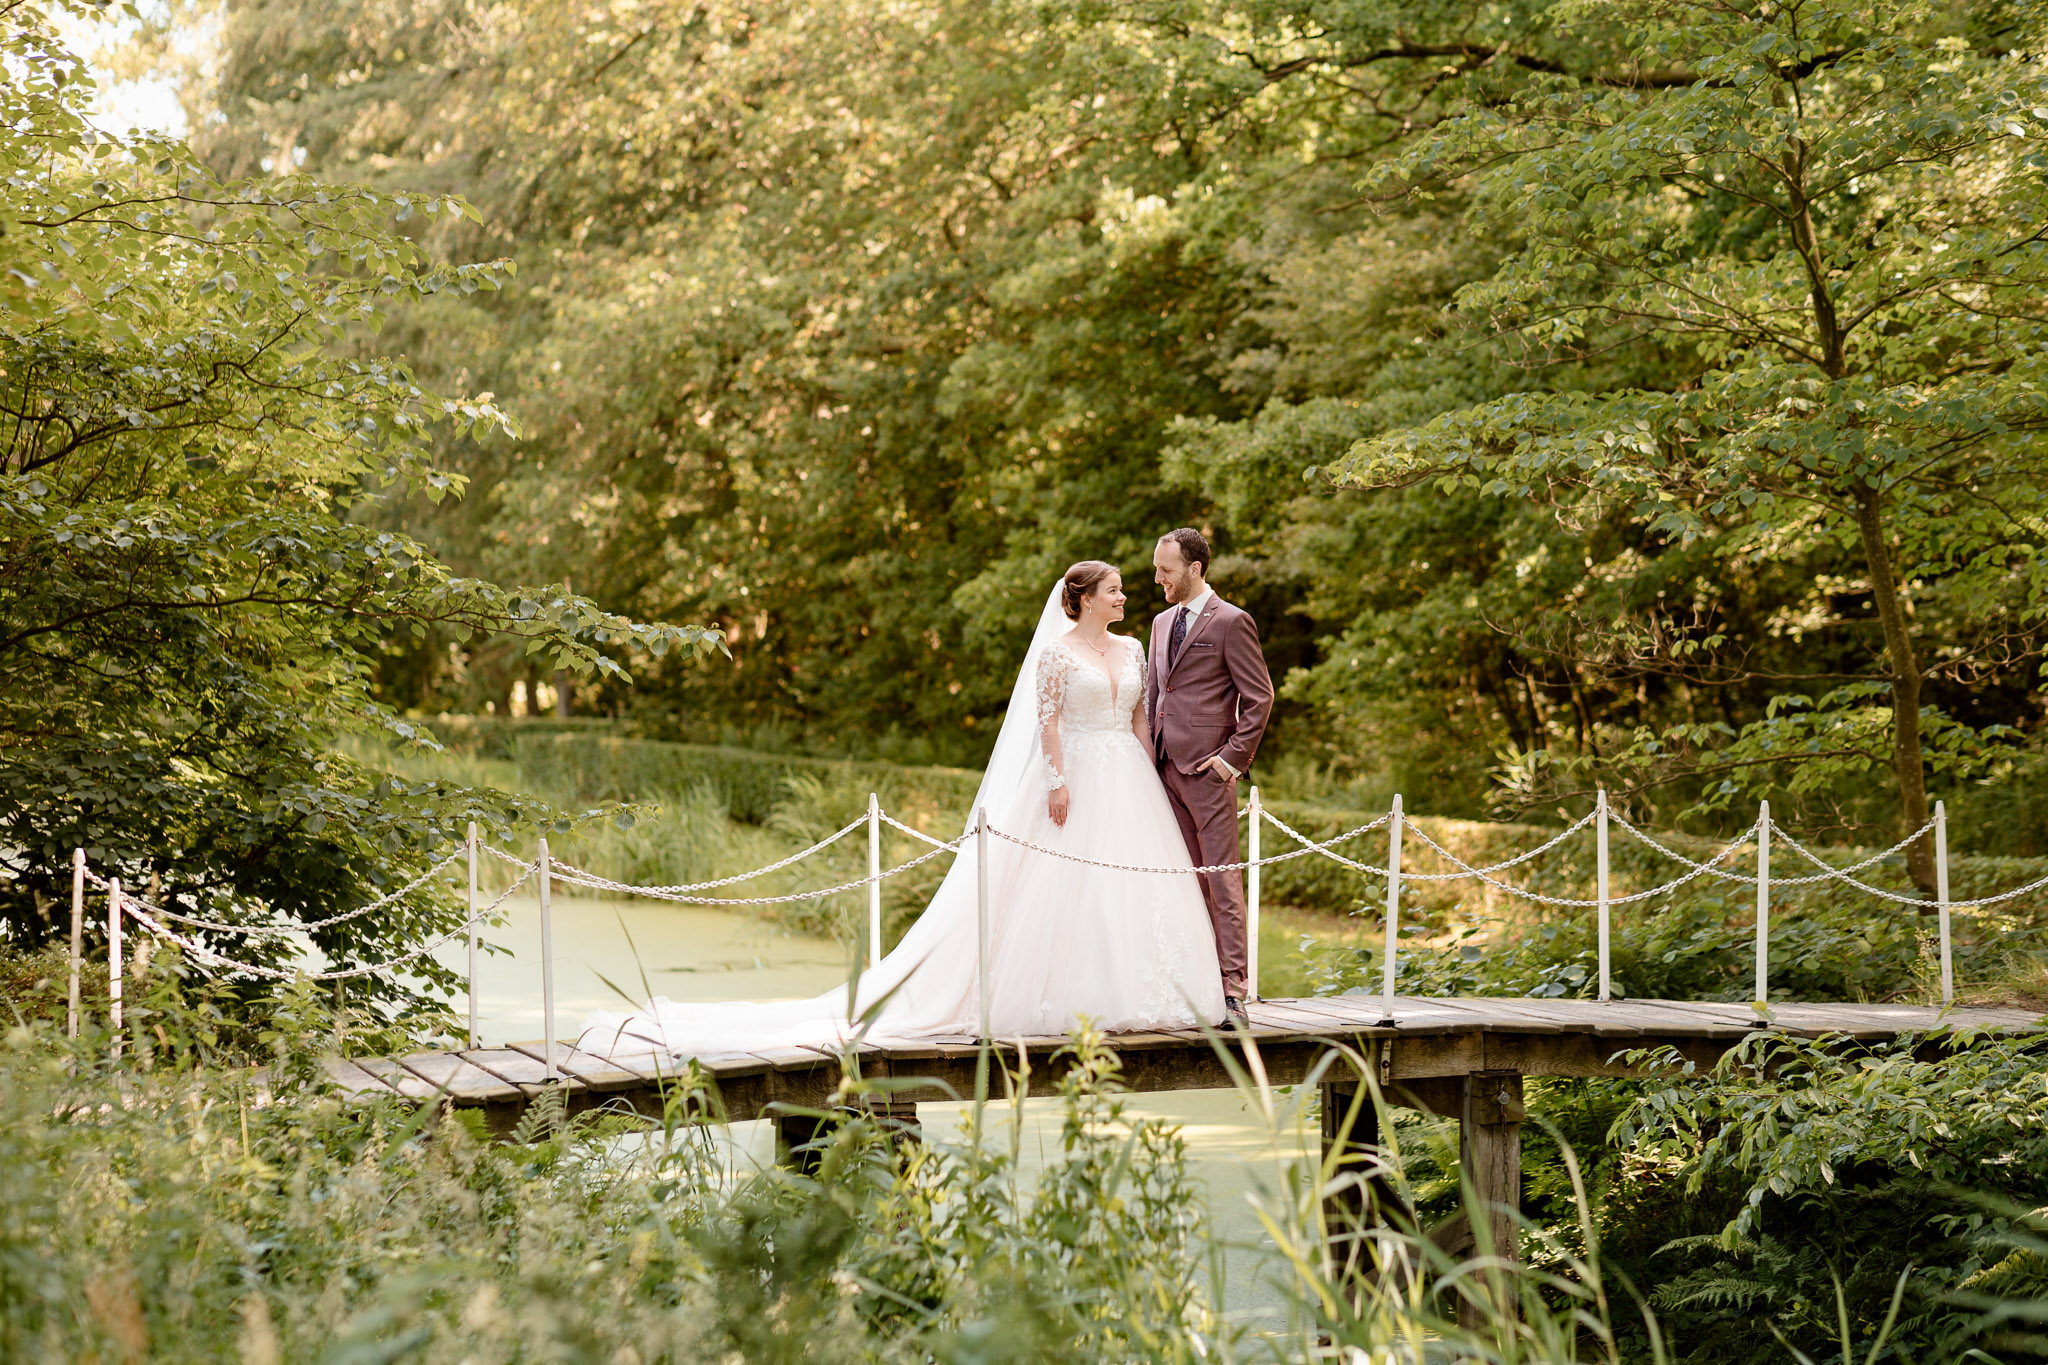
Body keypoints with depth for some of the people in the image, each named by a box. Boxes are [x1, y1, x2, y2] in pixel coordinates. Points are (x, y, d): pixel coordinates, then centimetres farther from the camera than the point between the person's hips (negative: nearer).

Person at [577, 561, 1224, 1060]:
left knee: (1138, 882, 2)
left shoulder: (1132, 649, 14)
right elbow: (1048, 721, -9)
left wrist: (1152, 782, 7)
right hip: (1075, 775, -6)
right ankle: (1070, 996, 0)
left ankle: (1126, 996, 9)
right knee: (1066, 884, -6)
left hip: (1129, 783, 6)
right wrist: (1058, 783, -17)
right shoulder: (1057, 651, -3)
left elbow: (1141, 719, 15)